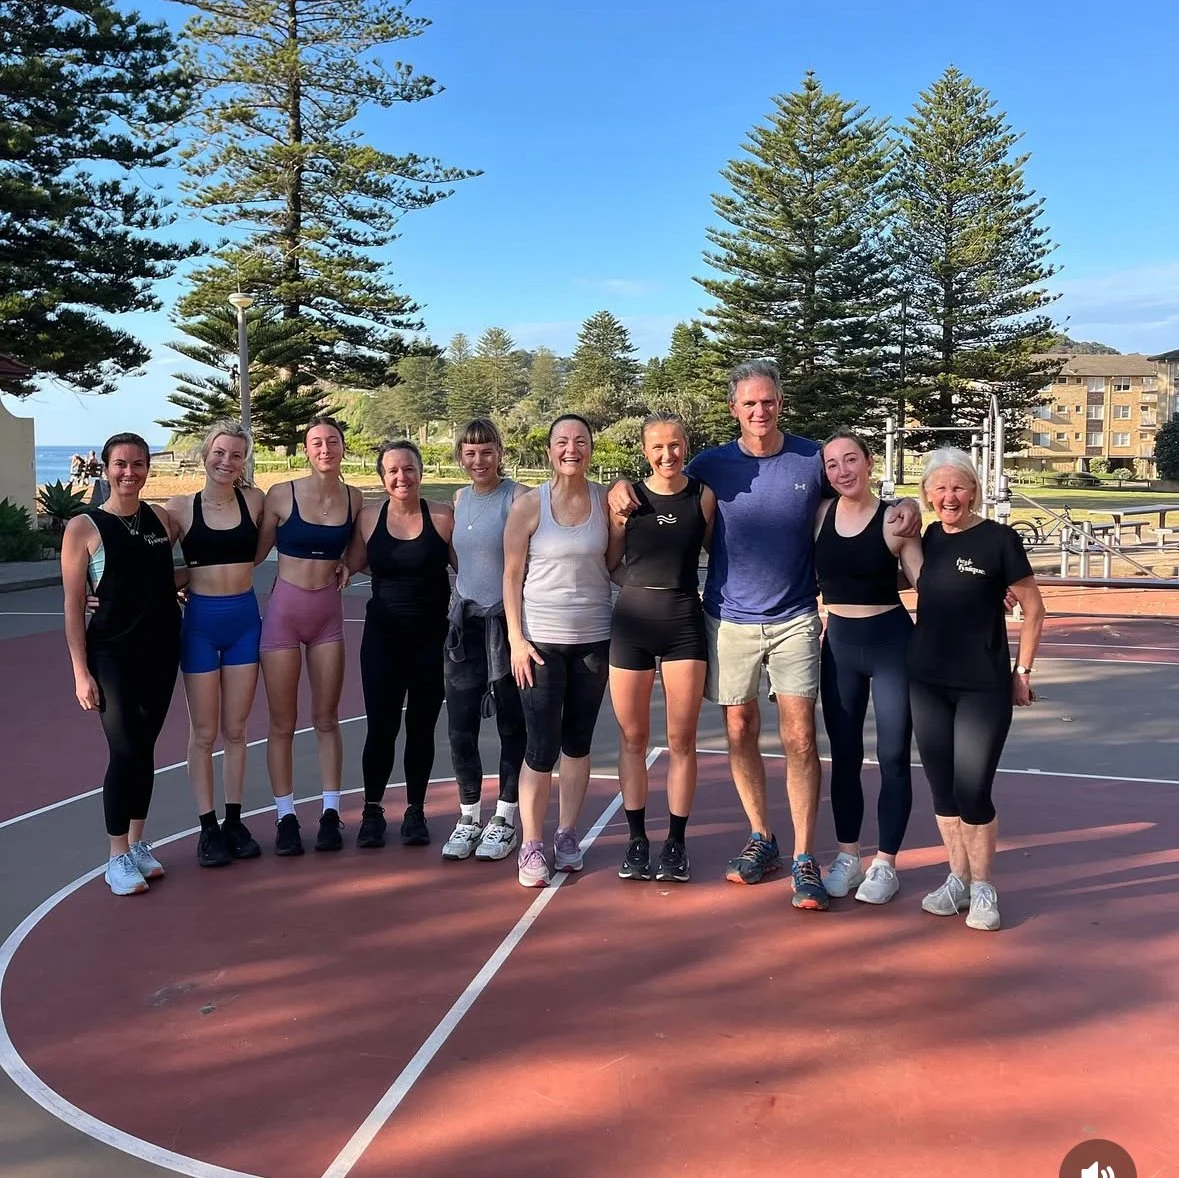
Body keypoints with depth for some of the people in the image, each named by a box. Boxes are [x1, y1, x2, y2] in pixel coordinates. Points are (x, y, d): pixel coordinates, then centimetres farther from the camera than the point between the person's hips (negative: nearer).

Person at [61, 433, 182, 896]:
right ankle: (118, 857, 6)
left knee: (145, 748, 11)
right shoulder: (83, 528, -7)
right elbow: (74, 607, -7)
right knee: (126, 751, -8)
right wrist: (81, 671, -10)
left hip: (162, 649, 4)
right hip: (112, 653, -4)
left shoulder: (161, 518, 5)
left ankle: (137, 843, 24)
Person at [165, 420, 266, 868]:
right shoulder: (180, 507, -5)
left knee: (235, 729, 11)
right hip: (199, 621, -2)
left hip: (244, 619, 2)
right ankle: (208, 827, 16)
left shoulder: (254, 501, 0)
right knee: (204, 732, 6)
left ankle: (234, 821, 22)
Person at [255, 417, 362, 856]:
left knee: (326, 718, 9)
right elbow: (255, 553, -1)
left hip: (328, 613, 2)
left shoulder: (354, 499, 1)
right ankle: (286, 817, 15)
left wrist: (345, 565, -2)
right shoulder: (281, 495, -8)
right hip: (284, 610, -2)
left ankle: (330, 813, 18)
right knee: (282, 722, 4)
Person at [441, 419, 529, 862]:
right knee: (460, 727, 6)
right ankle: (469, 818, 21)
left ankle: (505, 820, 18)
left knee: (511, 725, 6)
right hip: (465, 621, 5)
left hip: (507, 620, -5)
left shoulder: (518, 496, -8)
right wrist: (463, 595, 13)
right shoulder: (460, 499, 11)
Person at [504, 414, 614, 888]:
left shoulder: (606, 500, 1)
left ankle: (567, 834, 25)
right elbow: (512, 576, -3)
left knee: (577, 741, 11)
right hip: (541, 640, -2)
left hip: (594, 638, 3)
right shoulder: (528, 505, -5)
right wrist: (516, 638, -8)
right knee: (542, 747, -3)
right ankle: (531, 846, 10)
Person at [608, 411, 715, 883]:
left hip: (685, 622, 0)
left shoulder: (704, 496, 1)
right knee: (632, 738, 7)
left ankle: (676, 843, 16)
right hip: (632, 620, 1)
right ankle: (636, 839, 20)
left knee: (681, 741, 4)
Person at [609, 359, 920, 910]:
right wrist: (621, 486, -10)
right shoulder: (712, 465, 1)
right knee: (739, 731, 9)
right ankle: (761, 839, 26)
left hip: (794, 618, -1)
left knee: (799, 735, -6)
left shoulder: (812, 459, -1)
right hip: (729, 618, 2)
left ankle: (804, 860, 1)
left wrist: (905, 505, -10)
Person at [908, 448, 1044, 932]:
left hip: (983, 687, -5)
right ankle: (957, 879, 26)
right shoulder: (929, 538, 6)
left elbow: (1033, 609, -3)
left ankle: (983, 889, 15)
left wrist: (1022, 671, -3)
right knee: (942, 790, 10)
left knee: (972, 793, -4)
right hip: (927, 683, 5)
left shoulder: (998, 538, -9)